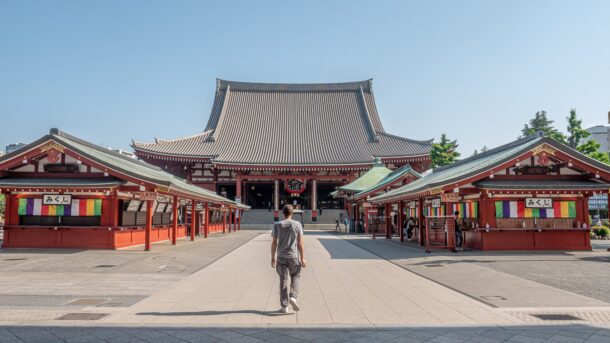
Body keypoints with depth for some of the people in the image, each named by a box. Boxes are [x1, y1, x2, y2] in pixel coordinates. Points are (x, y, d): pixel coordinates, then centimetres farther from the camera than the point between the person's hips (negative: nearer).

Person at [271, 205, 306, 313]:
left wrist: (273, 258, 7)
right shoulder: (297, 225, -5)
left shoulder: (277, 225, -2)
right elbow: (300, 243, -6)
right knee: (295, 277, 18)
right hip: (294, 256, -1)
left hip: (281, 257, 1)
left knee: (283, 280, 7)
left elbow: (274, 243, -1)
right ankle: (293, 297, -3)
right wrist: (302, 258, -1)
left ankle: (284, 306, 9)